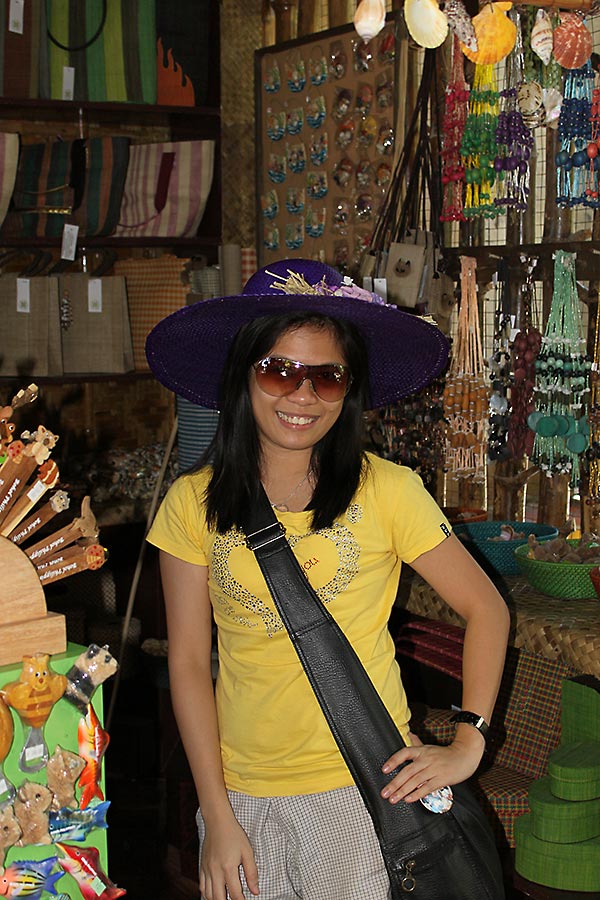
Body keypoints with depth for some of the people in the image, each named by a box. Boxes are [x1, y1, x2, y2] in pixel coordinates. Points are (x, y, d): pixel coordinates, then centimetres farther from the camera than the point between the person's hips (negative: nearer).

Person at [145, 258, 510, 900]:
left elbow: (486, 610, 0)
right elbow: (188, 661, 0)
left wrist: (468, 744, -7)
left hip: (367, 783, -1)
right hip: (241, 790, 2)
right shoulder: (192, 503, -2)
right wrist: (216, 816, -3)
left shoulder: (386, 491, -8)